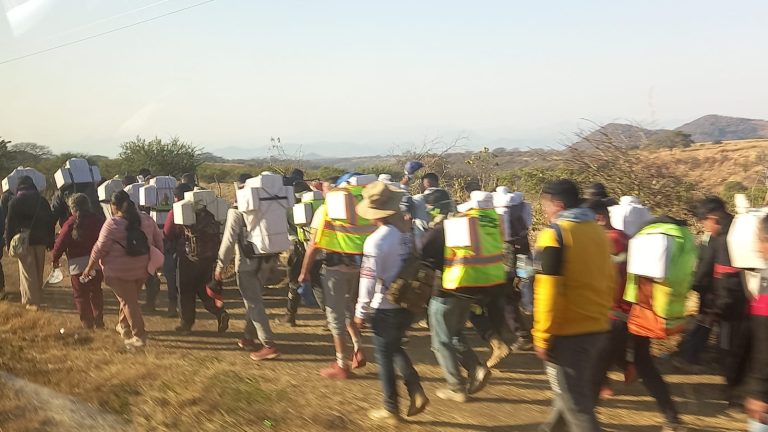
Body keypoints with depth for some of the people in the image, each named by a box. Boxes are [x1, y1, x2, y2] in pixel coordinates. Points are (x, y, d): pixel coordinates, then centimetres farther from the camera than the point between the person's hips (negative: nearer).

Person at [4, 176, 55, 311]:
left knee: (28, 272, 0)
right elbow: (50, 221, 7)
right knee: (39, 271, 14)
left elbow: (9, 224, -6)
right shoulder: (42, 201, 5)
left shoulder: (14, 202, -4)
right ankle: (38, 298, 23)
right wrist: (50, 242, 12)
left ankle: (32, 302, -4)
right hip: (40, 240, 3)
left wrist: (9, 243, -1)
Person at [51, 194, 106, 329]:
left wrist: (55, 259, 5)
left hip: (78, 263, -4)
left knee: (81, 295, 5)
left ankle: (87, 323, 3)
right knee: (96, 292, 18)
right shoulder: (98, 219, 2)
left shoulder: (71, 223, -10)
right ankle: (99, 321, 19)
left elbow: (60, 243, -8)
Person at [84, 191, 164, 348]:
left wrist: (90, 267, 1)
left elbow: (100, 249, -11)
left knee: (129, 302, 2)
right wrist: (156, 260, 20)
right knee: (129, 298, 23)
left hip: (120, 271, -5)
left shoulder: (112, 224, -14)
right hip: (142, 269, 5)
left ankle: (139, 336, 0)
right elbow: (158, 241, 7)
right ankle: (123, 326, 38)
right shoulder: (146, 220, 1)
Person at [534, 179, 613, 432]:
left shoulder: (554, 234, -14)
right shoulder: (598, 232, 9)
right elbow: (609, 281, 16)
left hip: (567, 333, -8)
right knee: (580, 392, 22)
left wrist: (542, 335, -13)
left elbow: (548, 291, -19)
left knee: (576, 404, 1)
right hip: (599, 329, 8)